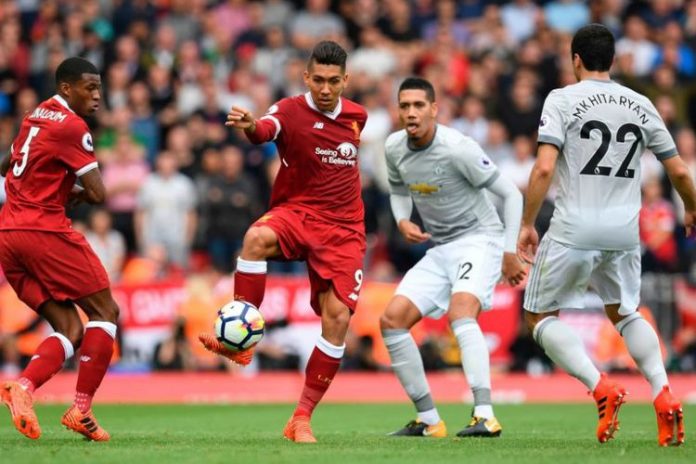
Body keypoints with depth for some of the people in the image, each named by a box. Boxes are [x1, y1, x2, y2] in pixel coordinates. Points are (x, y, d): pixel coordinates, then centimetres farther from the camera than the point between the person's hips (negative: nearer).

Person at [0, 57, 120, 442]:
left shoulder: (35, 117, 18)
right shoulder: (72, 127, -8)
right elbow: (97, 194, -10)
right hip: (44, 232, -8)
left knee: (70, 331, 7)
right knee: (104, 312, 3)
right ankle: (81, 410, -7)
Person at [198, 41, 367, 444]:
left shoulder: (356, 116, 6)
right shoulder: (291, 111, -10)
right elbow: (266, 130, -35)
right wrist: (250, 126, -57)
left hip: (343, 228, 3)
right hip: (295, 212, -3)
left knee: (337, 317, -11)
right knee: (257, 238, -38)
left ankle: (302, 418, -1)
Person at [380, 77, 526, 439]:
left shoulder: (458, 148, -20)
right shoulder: (394, 148, 1)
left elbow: (511, 194, -13)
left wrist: (509, 252, -14)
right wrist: (403, 222, 0)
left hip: (479, 240, -8)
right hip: (439, 249, 8)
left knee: (460, 311, -33)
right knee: (392, 320, -4)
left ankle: (485, 416, -43)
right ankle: (428, 420, 5)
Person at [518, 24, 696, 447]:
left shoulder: (562, 100, -4)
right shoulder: (641, 105, 8)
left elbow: (544, 169, -14)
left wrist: (527, 225, -6)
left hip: (575, 230, -5)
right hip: (624, 232, 5)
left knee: (541, 316, 10)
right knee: (625, 313, 25)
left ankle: (602, 388, -11)